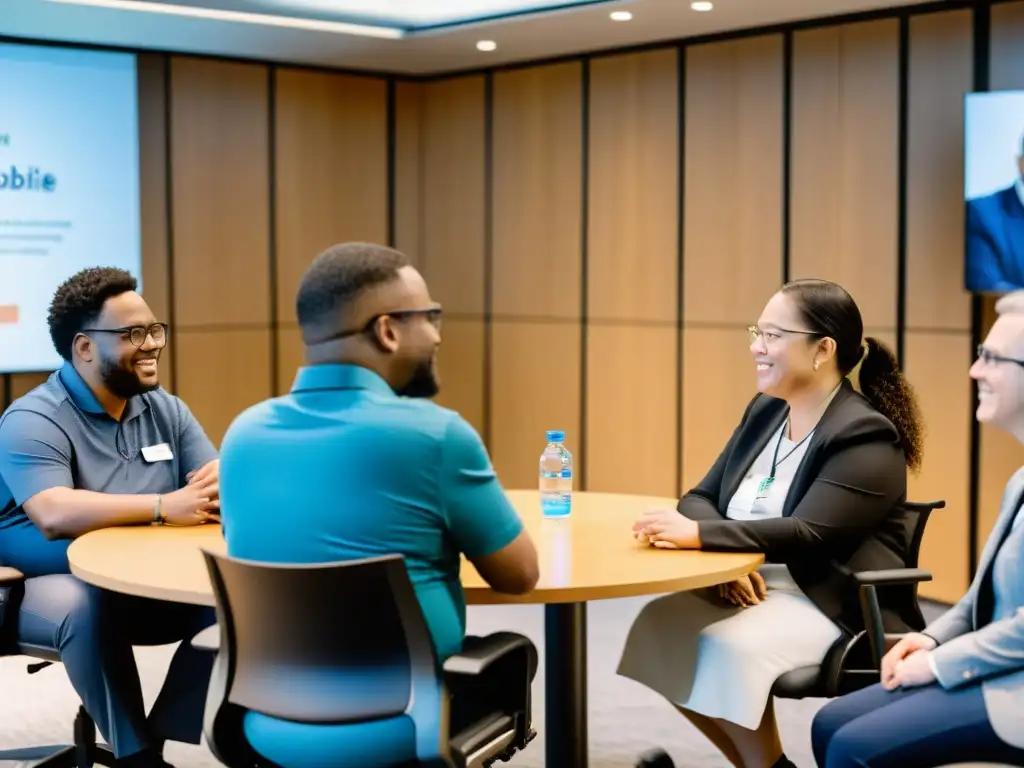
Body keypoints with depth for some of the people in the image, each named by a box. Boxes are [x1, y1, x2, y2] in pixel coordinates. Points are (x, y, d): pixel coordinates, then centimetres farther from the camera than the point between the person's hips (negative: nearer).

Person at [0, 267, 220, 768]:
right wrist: (164, 507, -36)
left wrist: (222, 483, -25)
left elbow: (219, 476, 1)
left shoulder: (165, 410, 7)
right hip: (44, 586, -6)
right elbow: (55, 515, -30)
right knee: (90, 610, -37)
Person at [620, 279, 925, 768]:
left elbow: (805, 535, -26)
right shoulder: (764, 410, 9)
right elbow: (703, 498, 6)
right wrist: (727, 560, -16)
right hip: (753, 588, 8)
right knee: (659, 624, -13)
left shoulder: (865, 436, -15)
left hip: (836, 607, -8)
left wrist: (700, 535, -35)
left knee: (729, 647, -30)